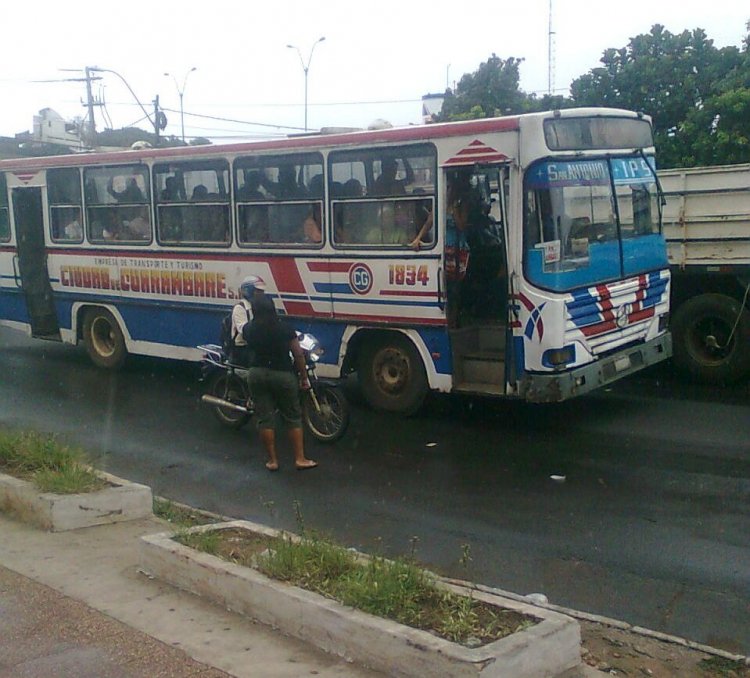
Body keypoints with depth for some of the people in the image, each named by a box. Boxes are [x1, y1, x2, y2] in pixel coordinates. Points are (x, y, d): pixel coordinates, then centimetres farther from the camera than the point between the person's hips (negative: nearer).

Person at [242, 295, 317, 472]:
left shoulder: (249, 330, -3)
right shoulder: (285, 329, -12)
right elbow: (299, 355, -9)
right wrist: (304, 378, 2)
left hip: (257, 374, 3)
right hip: (283, 375, -2)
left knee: (265, 418, 8)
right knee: (293, 418, 8)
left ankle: (272, 460, 10)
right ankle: (300, 459, 9)